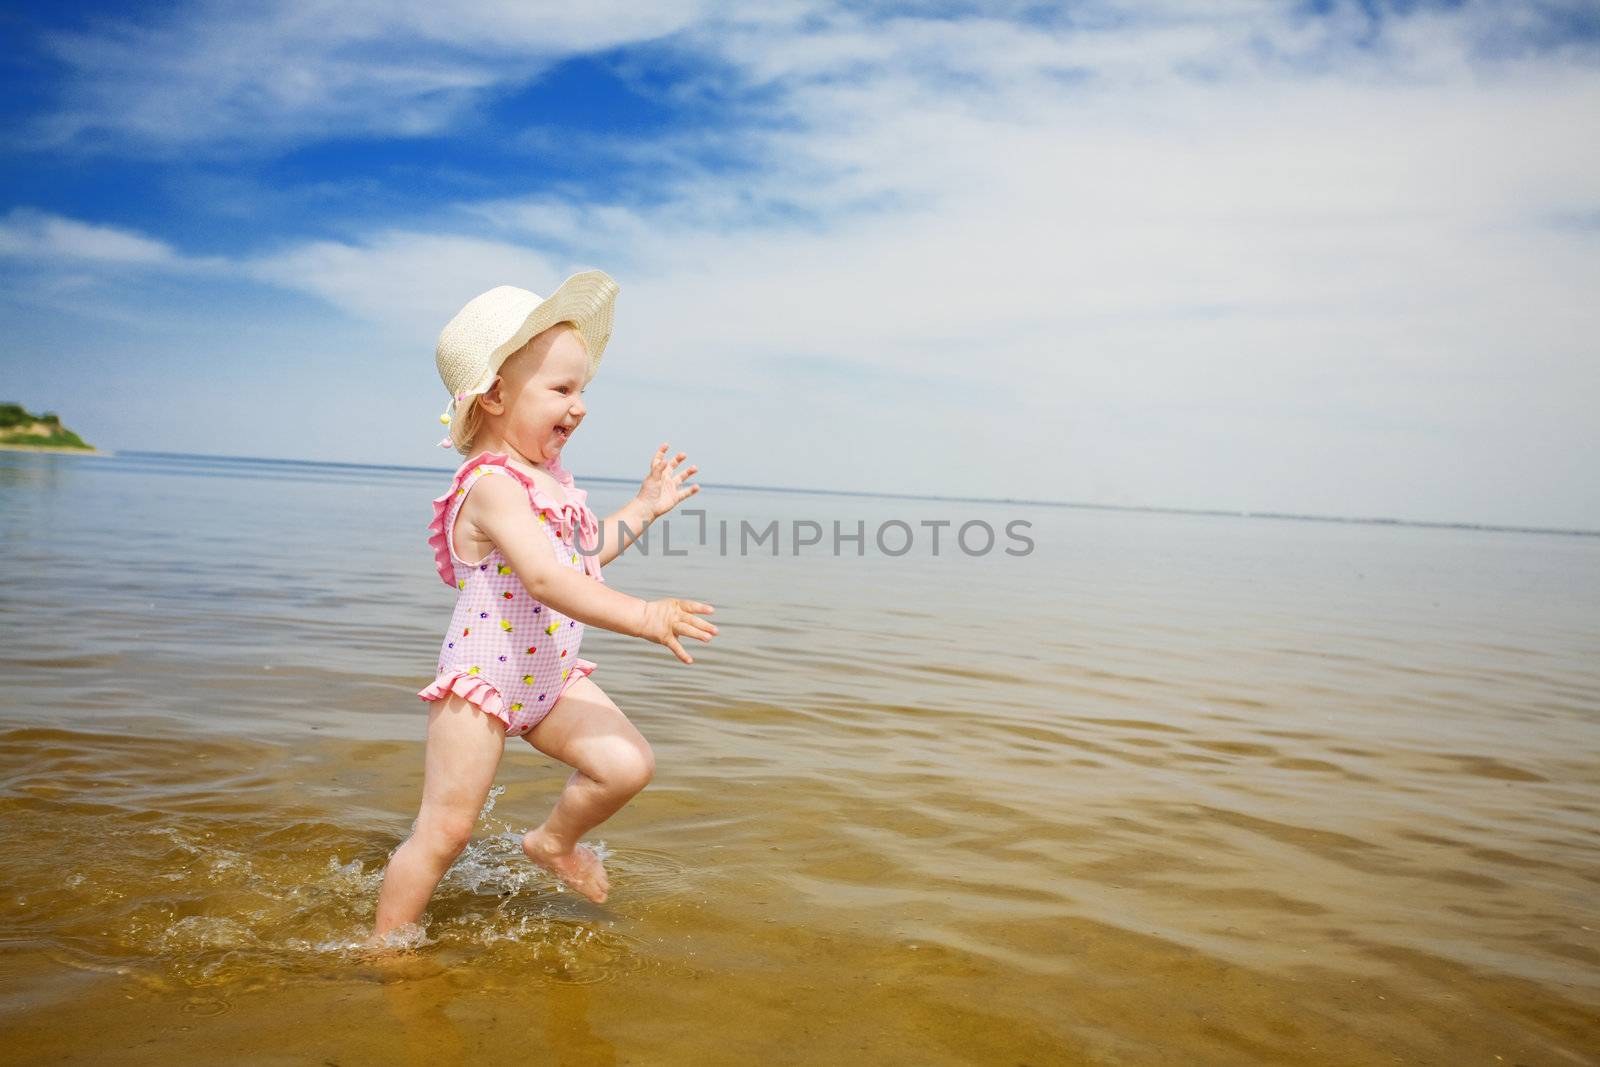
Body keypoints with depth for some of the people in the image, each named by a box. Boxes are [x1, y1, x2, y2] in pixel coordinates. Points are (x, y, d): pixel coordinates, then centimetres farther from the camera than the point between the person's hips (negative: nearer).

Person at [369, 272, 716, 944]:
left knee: (629, 765, -3)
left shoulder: (551, 476, 6)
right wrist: (644, 617, -44)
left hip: (551, 679, 8)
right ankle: (385, 946, 21)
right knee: (444, 833, 0)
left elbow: (585, 554, 22)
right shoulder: (493, 487, -25)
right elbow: (547, 580, -39)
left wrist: (644, 507, 18)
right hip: (480, 683, -8)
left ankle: (553, 841, 24)